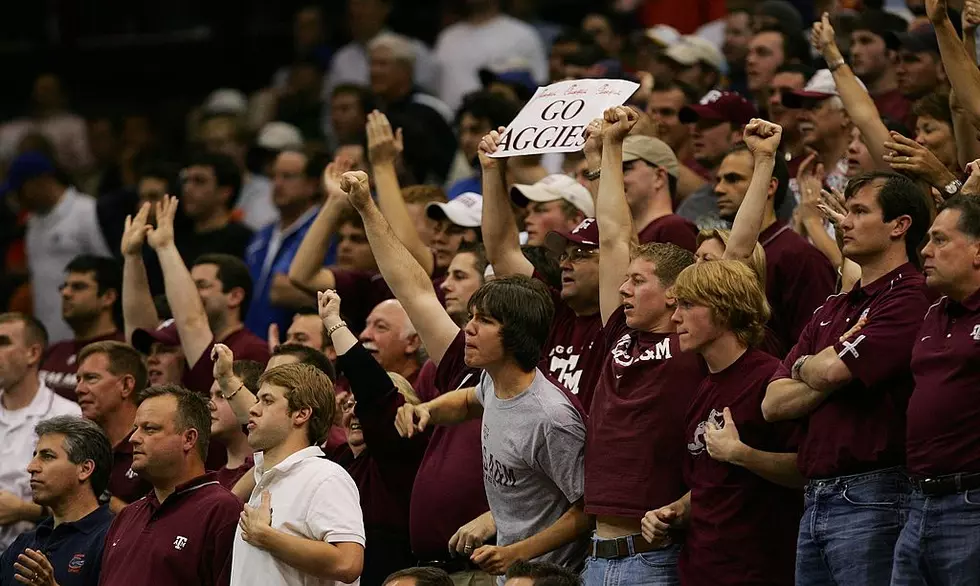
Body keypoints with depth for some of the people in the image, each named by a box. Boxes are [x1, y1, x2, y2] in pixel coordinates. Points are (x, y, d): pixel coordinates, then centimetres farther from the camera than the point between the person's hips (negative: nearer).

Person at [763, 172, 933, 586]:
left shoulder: (910, 299, -9)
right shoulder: (832, 310, 19)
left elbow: (832, 371, -18)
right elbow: (773, 404, 11)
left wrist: (805, 367, 5)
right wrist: (827, 375, -6)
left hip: (873, 500, -9)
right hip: (816, 501, 9)